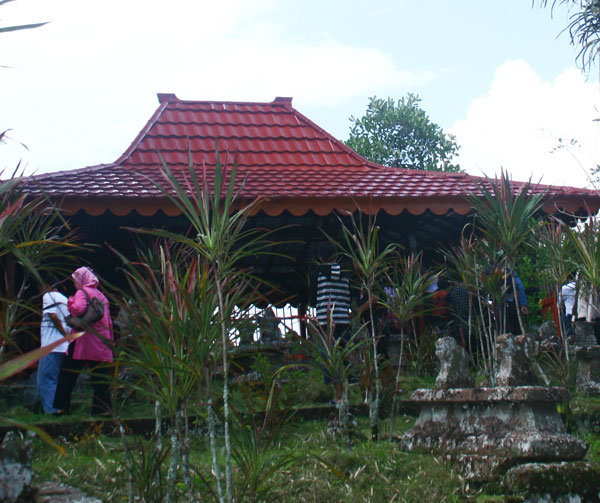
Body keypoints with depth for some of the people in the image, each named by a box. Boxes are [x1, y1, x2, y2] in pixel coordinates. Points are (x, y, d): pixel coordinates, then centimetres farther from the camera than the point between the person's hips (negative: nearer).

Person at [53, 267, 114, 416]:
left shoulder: (82, 292, -3)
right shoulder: (101, 295, 18)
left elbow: (79, 309, -24)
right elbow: (109, 321, 18)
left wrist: (70, 302, -3)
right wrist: (110, 340, 21)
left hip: (83, 342, -6)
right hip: (101, 344, 6)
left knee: (67, 376, 3)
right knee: (100, 376, 4)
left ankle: (62, 407, 2)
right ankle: (103, 407, -3)